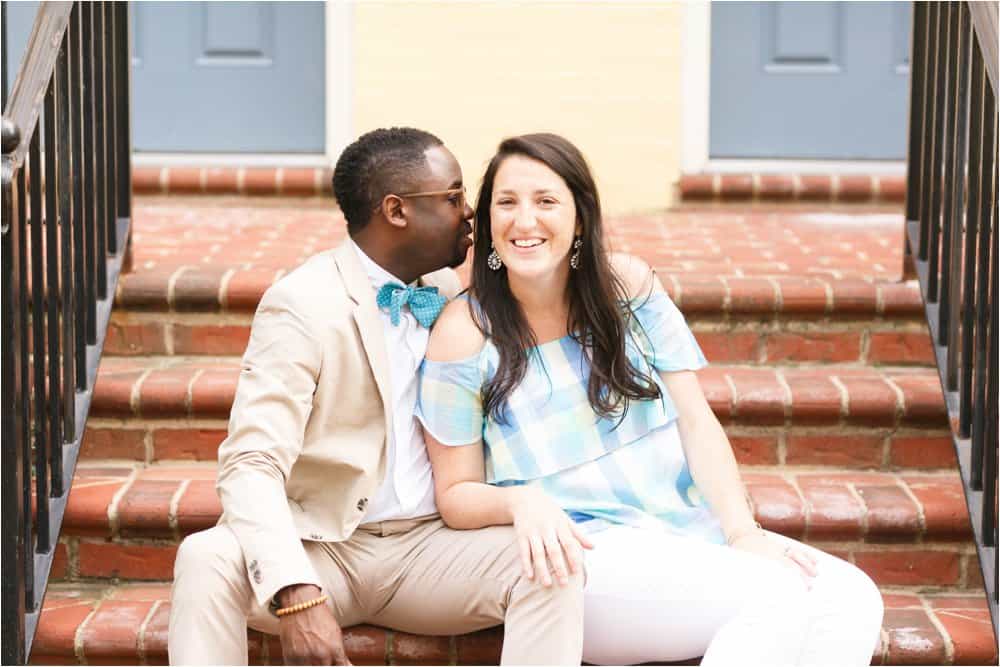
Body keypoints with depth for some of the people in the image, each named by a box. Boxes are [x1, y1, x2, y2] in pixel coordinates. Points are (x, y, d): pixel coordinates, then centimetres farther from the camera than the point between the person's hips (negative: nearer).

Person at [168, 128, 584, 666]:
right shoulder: (302, 305, -10)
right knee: (208, 558, -34)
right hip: (319, 548, -4)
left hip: (429, 547, 5)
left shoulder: (453, 294, 10)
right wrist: (297, 595, -37)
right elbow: (251, 464, -22)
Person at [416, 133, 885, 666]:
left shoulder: (625, 284, 5)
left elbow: (696, 423, 3)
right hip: (574, 551, -5)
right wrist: (519, 502, -23)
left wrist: (743, 532, -10)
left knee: (851, 598, -18)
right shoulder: (465, 333, -5)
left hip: (686, 530, 5)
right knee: (776, 600, -28)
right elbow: (455, 493, -1)